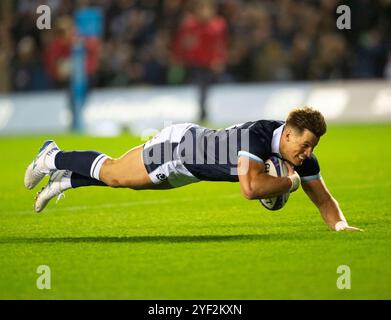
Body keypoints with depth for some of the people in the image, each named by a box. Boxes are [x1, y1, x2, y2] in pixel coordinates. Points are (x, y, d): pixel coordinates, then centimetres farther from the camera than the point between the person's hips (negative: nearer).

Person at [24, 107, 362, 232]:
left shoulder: (302, 156, -18)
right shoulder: (257, 135, -42)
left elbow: (323, 198, -10)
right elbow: (251, 187, -55)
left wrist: (340, 224, -28)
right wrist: (289, 182, -41)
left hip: (192, 160, 7)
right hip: (177, 147, -7)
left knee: (120, 179, 25)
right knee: (112, 172, 12)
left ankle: (66, 178, 46)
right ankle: (53, 159, 36)